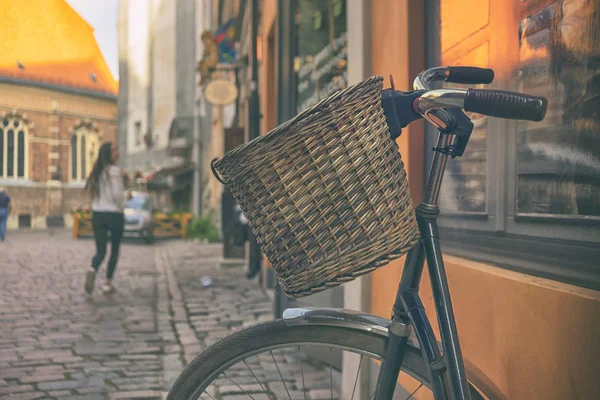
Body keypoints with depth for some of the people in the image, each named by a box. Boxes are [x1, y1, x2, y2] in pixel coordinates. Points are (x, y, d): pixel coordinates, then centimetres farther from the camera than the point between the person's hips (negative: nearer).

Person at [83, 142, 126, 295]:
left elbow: (89, 191, 14)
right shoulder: (114, 170, -13)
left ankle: (92, 270, -23)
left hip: (97, 214, 5)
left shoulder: (97, 171, 8)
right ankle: (108, 283, 13)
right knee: (115, 250, 13)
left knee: (100, 250, 8)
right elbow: (117, 194, -19)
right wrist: (122, 206, -1)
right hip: (114, 214, -5)